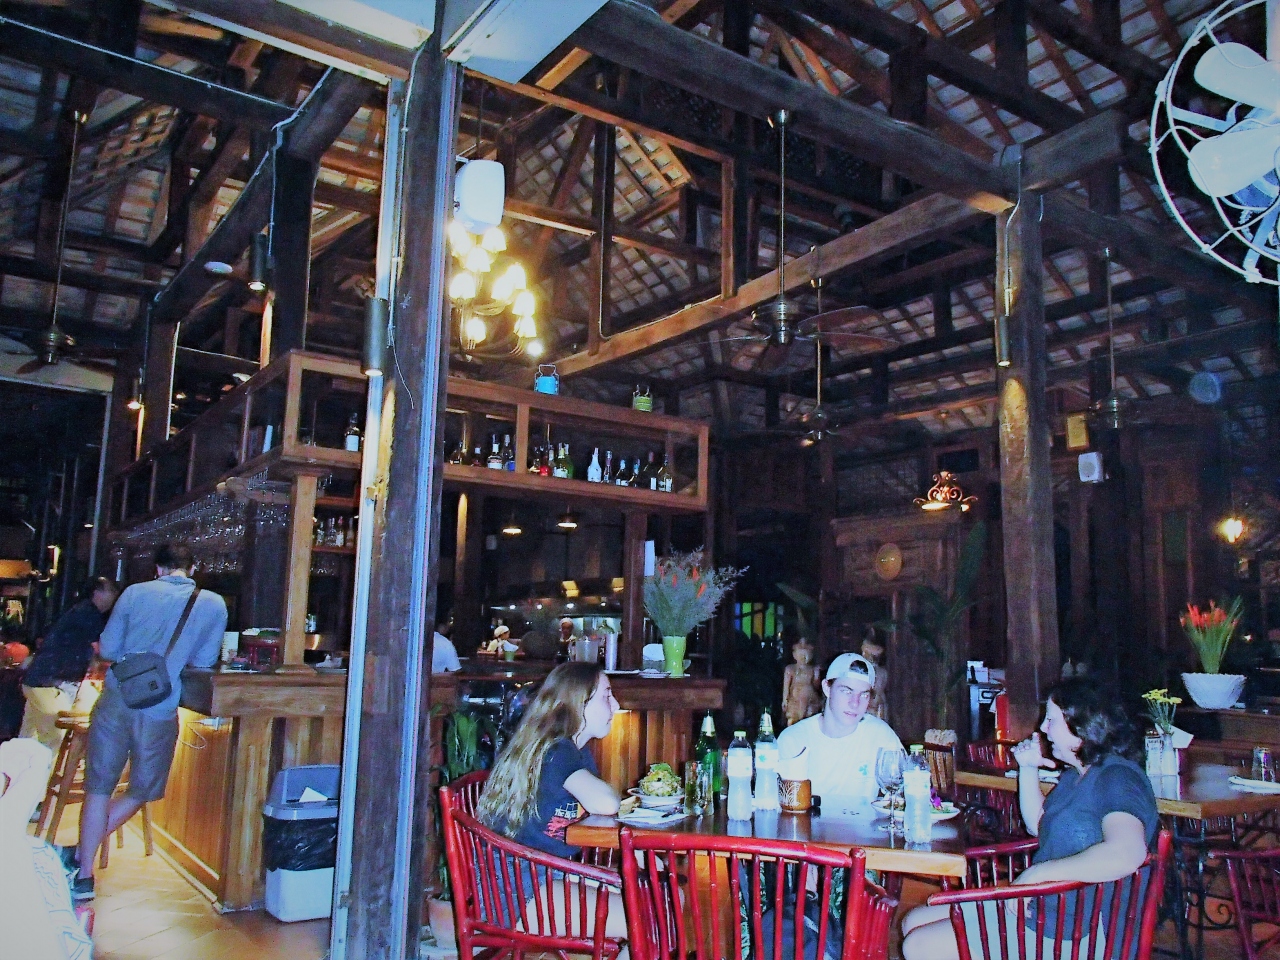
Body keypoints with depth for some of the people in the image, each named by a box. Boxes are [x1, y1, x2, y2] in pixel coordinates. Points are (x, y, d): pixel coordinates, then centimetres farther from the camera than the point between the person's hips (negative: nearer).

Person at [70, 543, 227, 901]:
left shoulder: (135, 593, 1)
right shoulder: (214, 604, -1)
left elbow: (107, 649, 6)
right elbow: (203, 662, 3)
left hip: (116, 702, 1)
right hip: (160, 711, -1)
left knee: (99, 788, 11)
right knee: (142, 791, 19)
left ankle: (84, 873, 15)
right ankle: (83, 853, 22)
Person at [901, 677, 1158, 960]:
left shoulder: (1118, 778, -20)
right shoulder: (1075, 775, 13)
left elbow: (1126, 854, -39)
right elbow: (1038, 825, 27)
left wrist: (1036, 873, -33)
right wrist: (1028, 769, 12)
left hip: (1066, 934, -10)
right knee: (914, 921, 10)